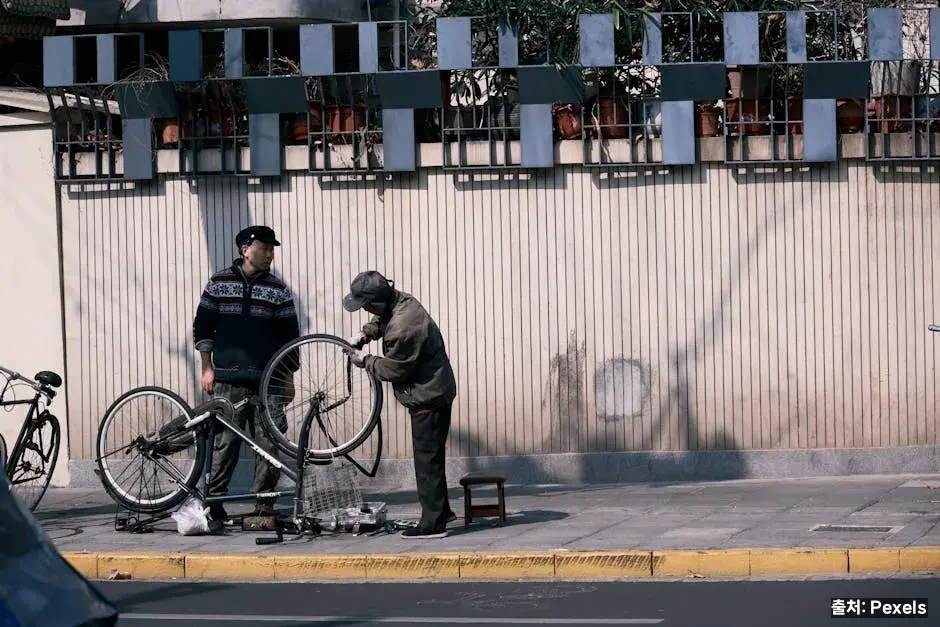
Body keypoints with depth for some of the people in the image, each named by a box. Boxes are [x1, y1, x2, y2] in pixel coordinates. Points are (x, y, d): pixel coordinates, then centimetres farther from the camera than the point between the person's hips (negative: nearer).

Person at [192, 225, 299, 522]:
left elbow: (290, 336, 11)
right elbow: (202, 327, 11)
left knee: (268, 443, -2)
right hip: (228, 379, -1)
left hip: (267, 381, 1)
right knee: (225, 441, -4)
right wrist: (207, 368, 5)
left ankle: (264, 504, 4)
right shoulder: (219, 283, 7)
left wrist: (288, 378, 8)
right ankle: (214, 500, 4)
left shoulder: (278, 290, 8)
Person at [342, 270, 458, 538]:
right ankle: (441, 510, 32)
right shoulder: (400, 300, -1)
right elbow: (381, 321, 23)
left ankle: (432, 523, -1)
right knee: (431, 456, 20)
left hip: (427, 398, -10)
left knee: (427, 459, -5)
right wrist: (365, 333, 6)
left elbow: (394, 370, -19)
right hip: (436, 392, 10)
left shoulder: (402, 330, -30)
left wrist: (364, 361, -6)